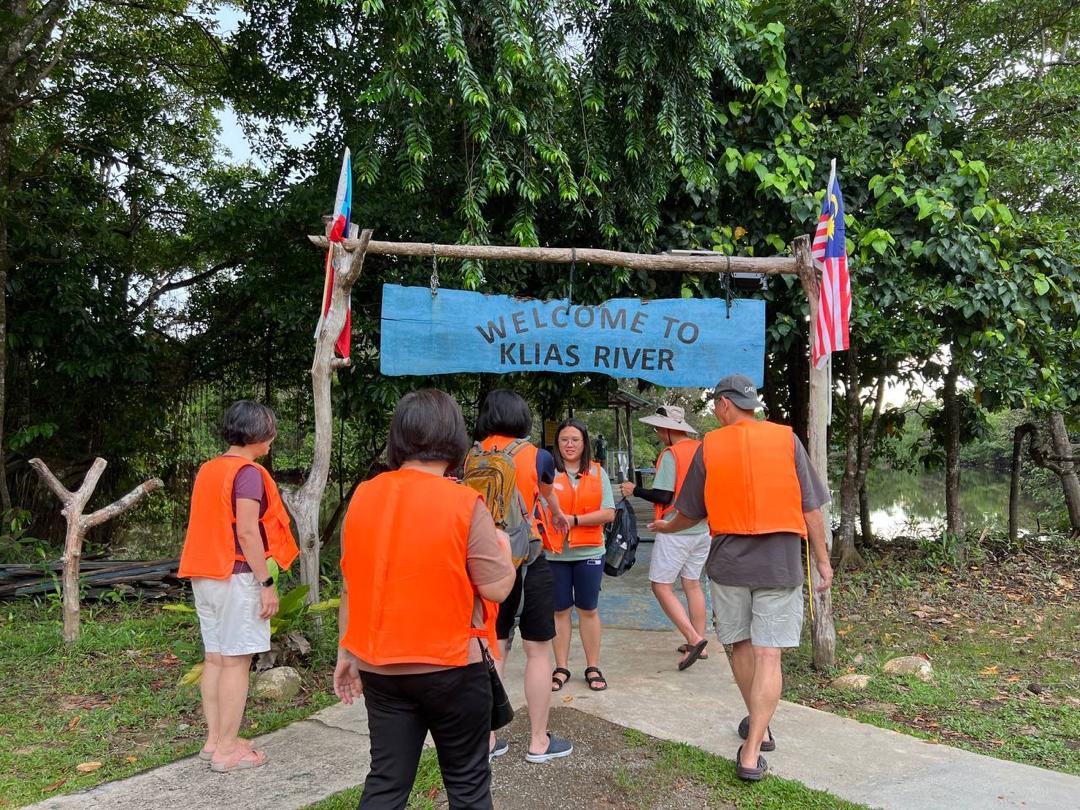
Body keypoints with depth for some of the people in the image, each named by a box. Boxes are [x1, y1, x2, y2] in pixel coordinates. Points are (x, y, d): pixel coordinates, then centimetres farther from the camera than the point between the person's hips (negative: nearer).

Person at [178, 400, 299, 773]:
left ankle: (214, 739, 21)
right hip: (236, 577, -8)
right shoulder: (248, 473, -14)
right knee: (235, 662, -2)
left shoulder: (207, 469, 11)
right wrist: (267, 583, -16)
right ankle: (227, 749, 4)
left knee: (214, 658, 13)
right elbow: (246, 532, -20)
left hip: (204, 575, 8)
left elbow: (209, 525, 15)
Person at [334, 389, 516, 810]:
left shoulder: (363, 497, -1)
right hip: (451, 666, -4)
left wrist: (346, 653, 15)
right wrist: (503, 545, 7)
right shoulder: (465, 504, -15)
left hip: (379, 667, 4)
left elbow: (351, 586, 5)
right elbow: (498, 587, -13)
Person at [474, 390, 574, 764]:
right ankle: (539, 742, 17)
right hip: (528, 563, -3)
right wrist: (558, 514, 39)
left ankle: (486, 739, 20)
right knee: (538, 651, 8)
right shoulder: (537, 457, -5)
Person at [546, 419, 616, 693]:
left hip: (589, 552, 1)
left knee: (588, 609, 10)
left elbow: (608, 513, -4)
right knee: (560, 610, 8)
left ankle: (593, 668, 21)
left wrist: (574, 520, -12)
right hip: (555, 553, -1)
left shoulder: (597, 473, 4)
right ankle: (561, 668, 20)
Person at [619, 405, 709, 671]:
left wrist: (635, 490, -5)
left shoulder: (670, 454, -14)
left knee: (661, 586, -1)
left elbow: (663, 496, -17)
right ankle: (699, 644, 20)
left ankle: (694, 639, -9)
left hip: (675, 530, -8)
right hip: (702, 529, 8)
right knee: (692, 584, 16)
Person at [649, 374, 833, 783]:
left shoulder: (709, 446, -1)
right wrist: (823, 561, 9)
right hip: (780, 561, -1)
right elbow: (811, 509, -1)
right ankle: (752, 753, -2)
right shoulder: (786, 440, -2)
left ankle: (758, 726, 35)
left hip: (729, 561, 1)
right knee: (768, 656, 0)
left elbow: (690, 512, 8)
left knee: (740, 646, 18)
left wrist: (665, 527, 28)